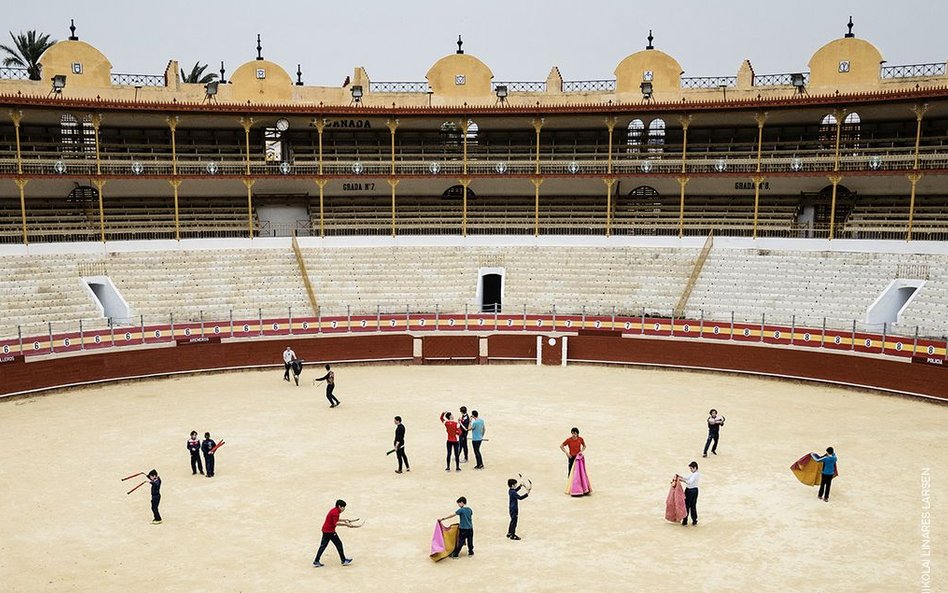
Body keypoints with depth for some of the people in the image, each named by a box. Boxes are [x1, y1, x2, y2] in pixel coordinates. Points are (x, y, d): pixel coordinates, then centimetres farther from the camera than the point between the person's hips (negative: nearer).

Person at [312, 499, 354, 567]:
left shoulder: (334, 510, 12)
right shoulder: (335, 512, -18)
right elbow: (336, 523, -23)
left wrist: (343, 520, 18)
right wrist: (346, 524, -22)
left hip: (325, 530, 9)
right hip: (330, 531, -9)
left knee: (323, 546, 10)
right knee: (339, 544, 1)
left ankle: (316, 562, 10)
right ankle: (344, 560, 9)